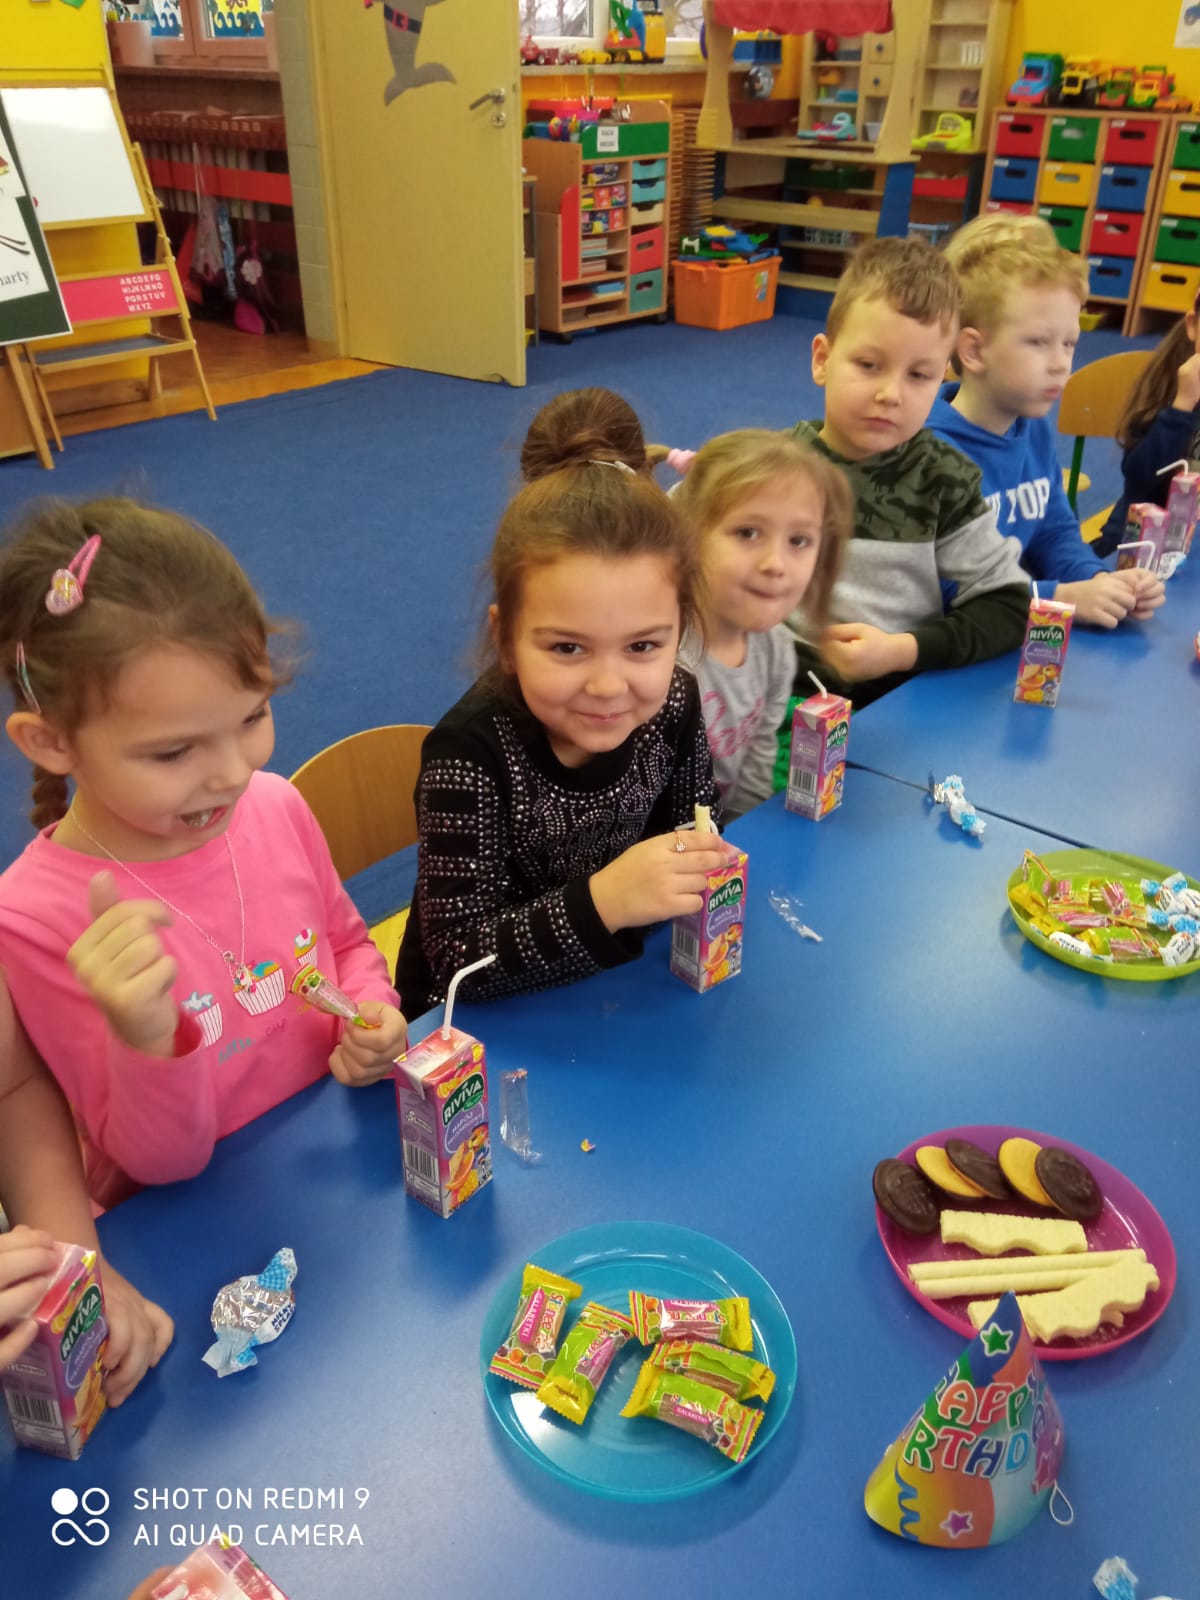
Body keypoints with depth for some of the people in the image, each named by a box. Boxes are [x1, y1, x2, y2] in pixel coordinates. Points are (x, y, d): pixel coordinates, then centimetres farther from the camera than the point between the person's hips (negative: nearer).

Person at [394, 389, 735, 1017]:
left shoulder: (674, 704, -12)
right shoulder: (470, 754, -26)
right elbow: (461, 963, -26)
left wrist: (702, 864, -15)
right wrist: (603, 901, -38)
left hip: (613, 976, 4)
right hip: (484, 1023, -3)